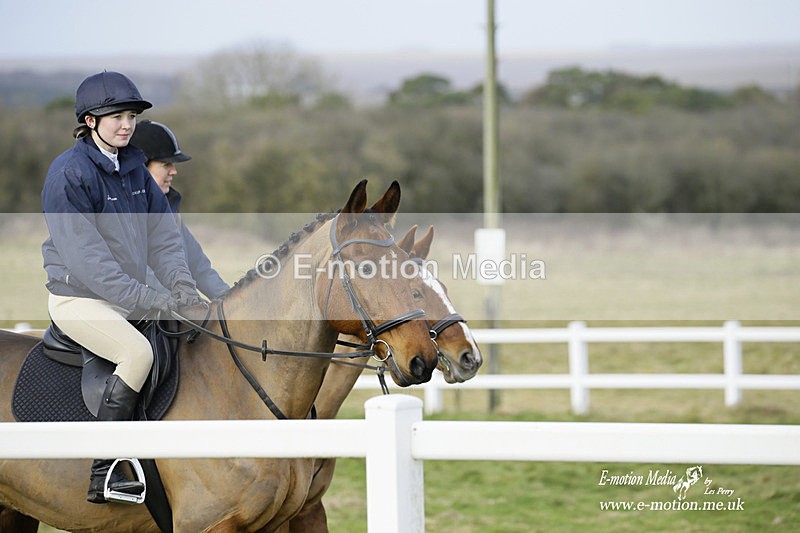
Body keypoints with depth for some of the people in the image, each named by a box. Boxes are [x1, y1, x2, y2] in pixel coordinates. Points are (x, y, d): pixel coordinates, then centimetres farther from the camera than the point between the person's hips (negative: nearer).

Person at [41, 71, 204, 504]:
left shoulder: (135, 169, 9)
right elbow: (84, 255, -22)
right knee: (139, 352, -30)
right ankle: (104, 475, -28)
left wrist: (181, 284, -10)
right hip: (78, 298, -8)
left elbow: (161, 234, 8)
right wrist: (144, 298, -25)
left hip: (127, 299, 8)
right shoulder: (69, 173, -15)